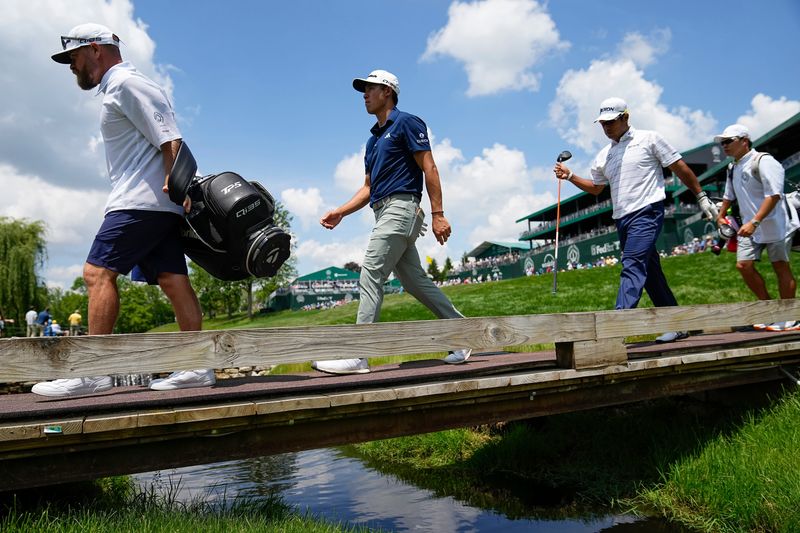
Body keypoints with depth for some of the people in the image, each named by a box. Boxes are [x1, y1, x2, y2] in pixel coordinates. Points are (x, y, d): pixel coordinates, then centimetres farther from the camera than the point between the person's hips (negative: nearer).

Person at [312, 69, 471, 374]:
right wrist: (340, 212, 11)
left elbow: (430, 169, -9)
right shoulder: (374, 139, 24)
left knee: (371, 276, -14)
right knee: (414, 281, 8)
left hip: (400, 208, -9)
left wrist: (437, 215, -16)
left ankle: (358, 355, -13)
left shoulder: (406, 123, -1)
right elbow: (369, 187, 24)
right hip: (385, 213, 9)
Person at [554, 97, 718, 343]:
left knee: (633, 265, -21)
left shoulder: (649, 139, 2)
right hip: (622, 219, 6)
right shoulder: (603, 156, 17)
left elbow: (680, 168, 5)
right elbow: (595, 188, 29)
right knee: (650, 273, 9)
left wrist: (701, 197, 5)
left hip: (647, 212, -6)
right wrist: (570, 176, 15)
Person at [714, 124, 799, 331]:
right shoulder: (733, 168, 13)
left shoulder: (763, 161, -15)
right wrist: (720, 216, 29)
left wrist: (754, 222, -29)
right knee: (743, 265, -3)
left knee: (781, 267, -1)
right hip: (749, 226, 8)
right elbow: (729, 195, 29)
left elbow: (773, 195, -23)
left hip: (774, 224, -7)